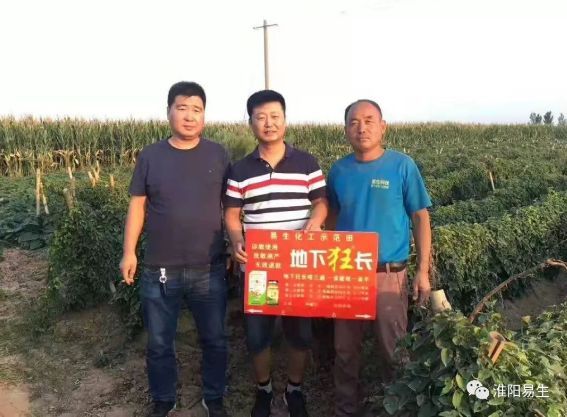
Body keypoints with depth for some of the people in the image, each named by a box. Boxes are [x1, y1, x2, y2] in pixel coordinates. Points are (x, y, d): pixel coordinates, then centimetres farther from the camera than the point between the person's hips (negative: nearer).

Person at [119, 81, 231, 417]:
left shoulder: (218, 155, -1)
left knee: (214, 340, 14)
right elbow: (138, 206, 4)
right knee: (159, 344, 14)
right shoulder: (150, 156, 0)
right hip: (159, 271, 1)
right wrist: (129, 252, -1)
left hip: (209, 270, 0)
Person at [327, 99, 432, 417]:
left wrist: (423, 271, -9)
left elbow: (421, 218, -5)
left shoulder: (402, 166, -8)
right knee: (346, 349, 14)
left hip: (389, 274, -3)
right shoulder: (339, 170, 2)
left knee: (393, 349, 9)